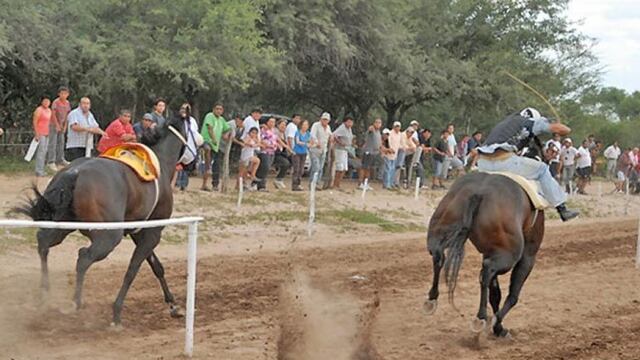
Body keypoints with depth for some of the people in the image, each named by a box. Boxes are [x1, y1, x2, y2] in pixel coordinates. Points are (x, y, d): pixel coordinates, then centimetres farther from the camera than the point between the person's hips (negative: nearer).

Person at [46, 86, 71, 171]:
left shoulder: (67, 103, 3)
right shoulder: (56, 102, -15)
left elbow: (67, 114, 9)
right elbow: (53, 114, -15)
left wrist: (65, 126, 4)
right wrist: (57, 125, -16)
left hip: (61, 125, 7)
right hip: (53, 125, -7)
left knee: (61, 143, 9)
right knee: (52, 143, -9)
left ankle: (60, 160, 16)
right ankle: (51, 162, -11)